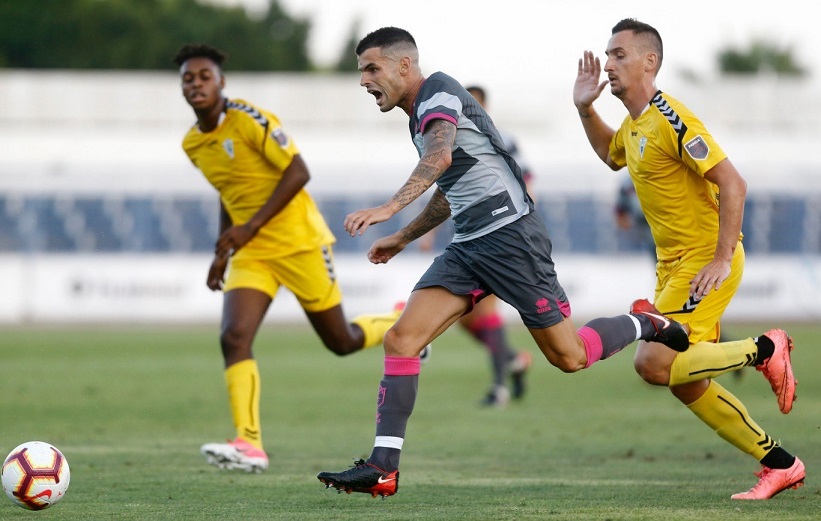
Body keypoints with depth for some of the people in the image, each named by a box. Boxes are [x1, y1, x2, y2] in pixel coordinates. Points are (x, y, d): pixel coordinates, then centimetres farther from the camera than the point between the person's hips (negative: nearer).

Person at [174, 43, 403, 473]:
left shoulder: (250, 121, -16)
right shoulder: (192, 143, 6)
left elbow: (298, 172, -18)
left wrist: (251, 227, -22)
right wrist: (222, 252, 14)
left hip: (299, 242, -5)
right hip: (250, 254, 6)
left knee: (341, 341, 6)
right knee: (234, 338, -17)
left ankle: (399, 326, 38)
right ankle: (249, 445, -22)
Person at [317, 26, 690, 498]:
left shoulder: (437, 92, -11)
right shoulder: (423, 116, 18)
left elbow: (440, 156, -32)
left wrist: (391, 208, -45)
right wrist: (403, 238, 36)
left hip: (510, 234, -9)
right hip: (468, 246, 9)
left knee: (569, 357, -2)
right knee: (401, 339, -8)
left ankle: (646, 326, 26)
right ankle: (382, 468, -13)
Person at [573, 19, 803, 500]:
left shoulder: (671, 120, -18)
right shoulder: (634, 126, 11)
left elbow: (733, 184, -22)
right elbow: (610, 154, 37)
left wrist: (722, 259, -25)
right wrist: (585, 108, 20)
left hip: (705, 262, -9)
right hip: (675, 264, 9)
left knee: (655, 363, -20)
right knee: (687, 385, 8)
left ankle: (765, 350, -3)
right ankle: (780, 464, 18)